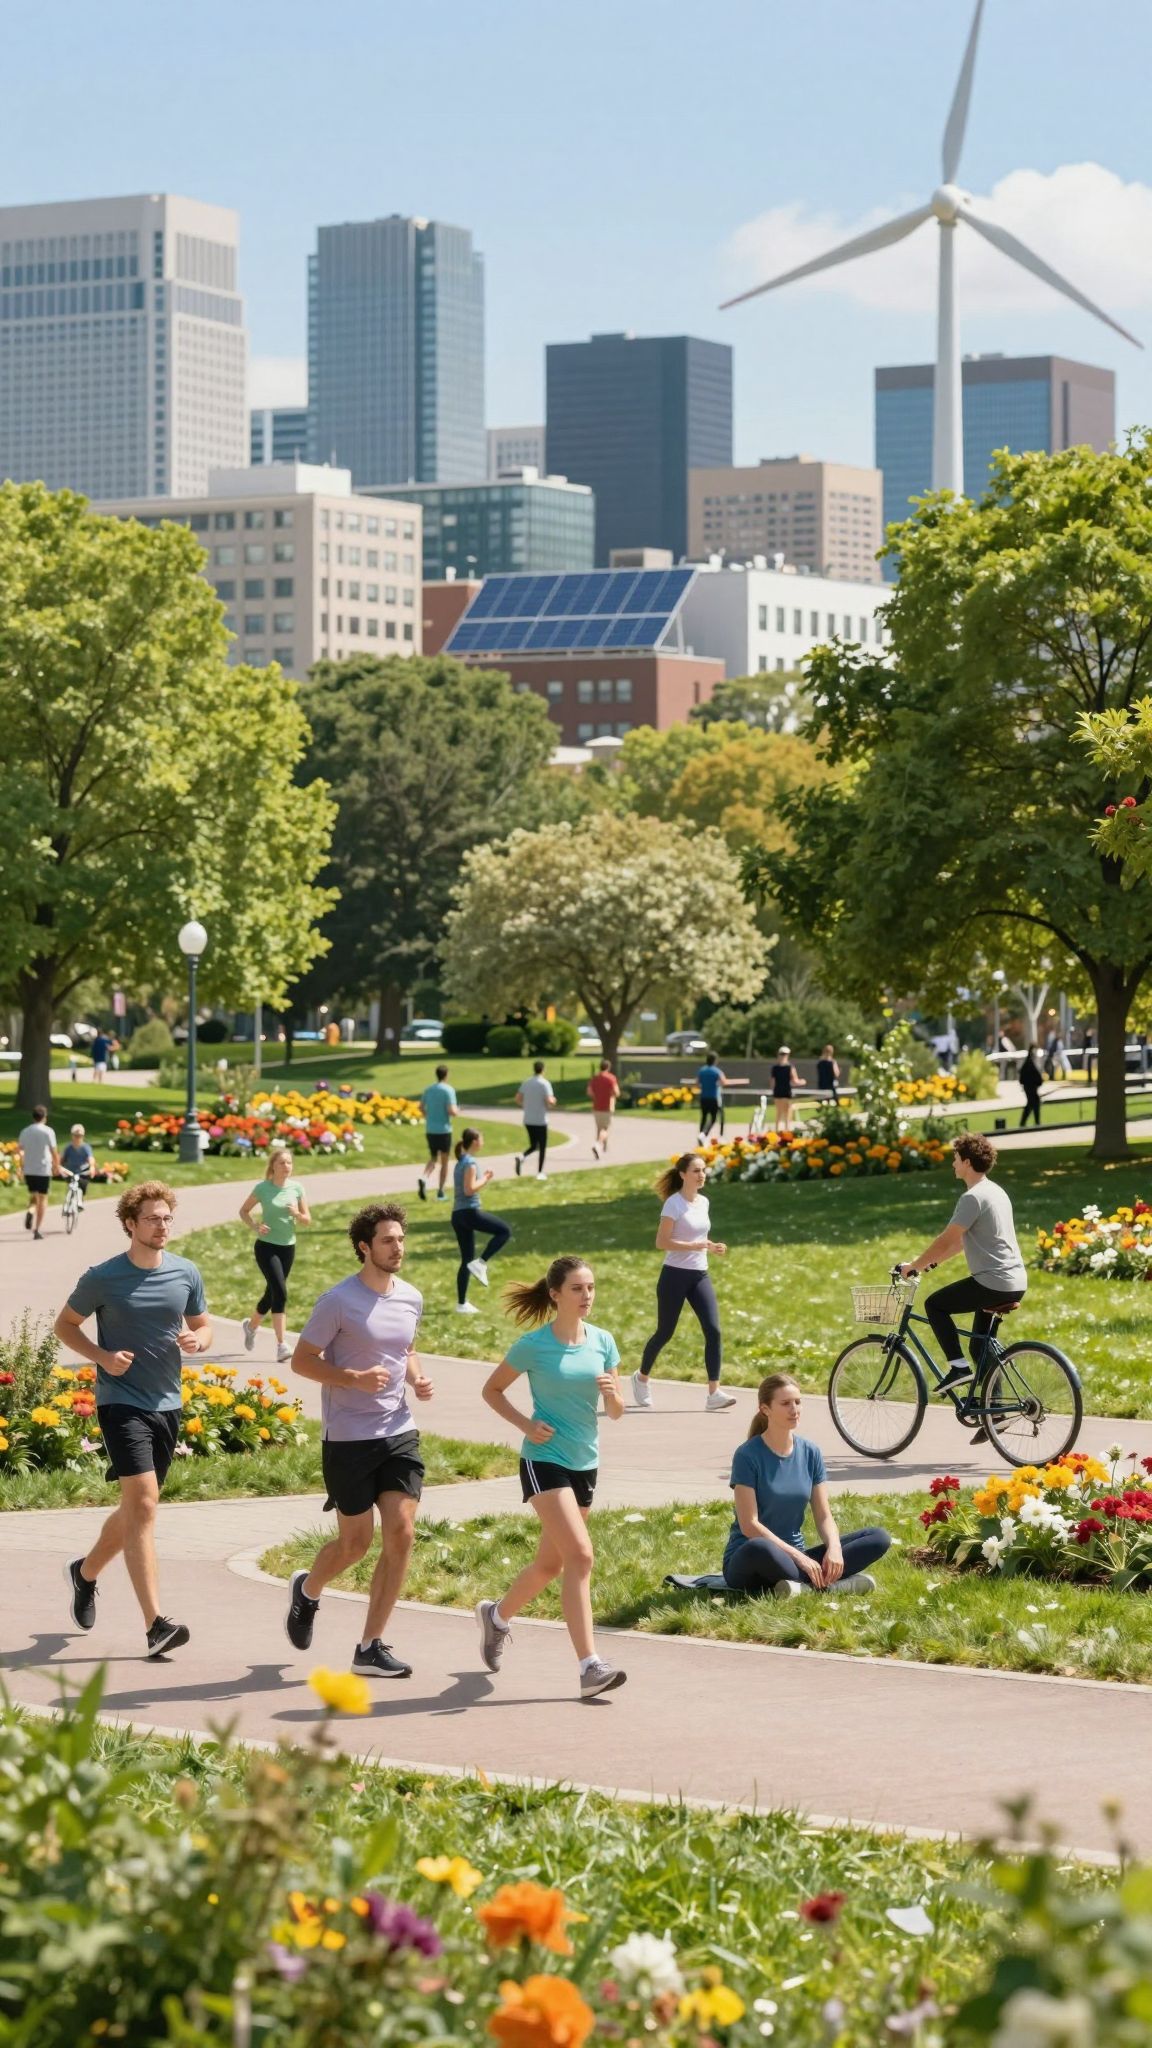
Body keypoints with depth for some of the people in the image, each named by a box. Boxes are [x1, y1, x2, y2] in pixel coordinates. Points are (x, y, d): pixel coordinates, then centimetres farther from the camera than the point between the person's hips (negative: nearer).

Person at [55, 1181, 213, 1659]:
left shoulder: (186, 1274, 4)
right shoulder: (103, 1278, -7)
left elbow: (203, 1325, 16)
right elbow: (65, 1324, 4)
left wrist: (198, 1340, -8)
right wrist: (102, 1356, -12)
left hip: (168, 1404, 5)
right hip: (122, 1401, -5)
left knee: (136, 1508, 16)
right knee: (143, 1505, -16)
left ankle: (86, 1571, 43)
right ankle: (156, 1624, -19)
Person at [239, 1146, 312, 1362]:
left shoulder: (296, 1188, 1)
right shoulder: (262, 1188, -7)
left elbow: (307, 1221, 5)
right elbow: (244, 1211, 5)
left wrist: (297, 1214, -17)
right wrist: (255, 1226, -13)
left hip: (288, 1247, 5)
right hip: (266, 1246, -5)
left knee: (272, 1294, 15)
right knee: (280, 1293, -17)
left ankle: (251, 1325, 42)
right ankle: (281, 1346, -15)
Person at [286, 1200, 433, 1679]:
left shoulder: (411, 1299, 8)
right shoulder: (339, 1301, -11)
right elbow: (302, 1360, -7)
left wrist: (417, 1378, 3)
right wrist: (355, 1378, -21)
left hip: (399, 1433, 5)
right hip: (348, 1438, -5)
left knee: (401, 1535, -7)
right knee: (356, 1543, 4)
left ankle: (371, 1647, 2)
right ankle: (307, 1591, 38)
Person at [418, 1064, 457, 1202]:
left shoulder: (428, 1089, 5)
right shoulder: (448, 1090, -13)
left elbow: (421, 1107, 14)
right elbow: (452, 1111, -20)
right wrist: (456, 1110, 2)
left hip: (430, 1130, 5)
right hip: (444, 1130, -5)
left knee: (433, 1159, 17)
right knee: (444, 1161, 9)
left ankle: (424, 1179, -11)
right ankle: (441, 1192, 12)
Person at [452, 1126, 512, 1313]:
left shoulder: (460, 1162, 17)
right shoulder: (470, 1163, -11)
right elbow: (469, 1189, -19)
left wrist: (483, 1178, 14)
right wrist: (485, 1179, -6)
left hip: (458, 1214, 9)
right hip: (469, 1212, -9)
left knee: (467, 1260, 12)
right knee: (505, 1230, -2)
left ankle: (462, 1304, 12)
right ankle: (481, 1264, -8)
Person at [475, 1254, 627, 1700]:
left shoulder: (603, 1342, 5)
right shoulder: (534, 1344, -8)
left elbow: (616, 1412, 8)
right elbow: (491, 1389, 3)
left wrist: (612, 1393, -15)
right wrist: (526, 1424, -11)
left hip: (585, 1463, 6)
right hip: (545, 1460, -6)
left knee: (550, 1563, 17)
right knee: (580, 1556, -19)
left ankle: (497, 1615, 45)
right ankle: (590, 1667, -22)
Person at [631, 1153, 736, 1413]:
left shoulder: (703, 1202, 10)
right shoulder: (674, 1203, -11)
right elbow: (661, 1242, -17)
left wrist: (711, 1247, 4)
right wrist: (694, 1246, -24)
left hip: (700, 1275, 6)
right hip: (675, 1275, -6)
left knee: (713, 1331, -10)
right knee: (665, 1332, 6)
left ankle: (714, 1394, -13)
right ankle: (642, 1378, 32)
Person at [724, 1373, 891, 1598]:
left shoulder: (810, 1452, 5)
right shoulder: (748, 1456, -11)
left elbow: (824, 1516, 4)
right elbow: (749, 1525, -16)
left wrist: (834, 1547, -18)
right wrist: (798, 1556, -23)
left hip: (795, 1556, 6)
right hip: (747, 1562, -6)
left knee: (879, 1538, -9)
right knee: (759, 1550, -43)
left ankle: (806, 1585, -26)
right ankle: (829, 1584, -28)